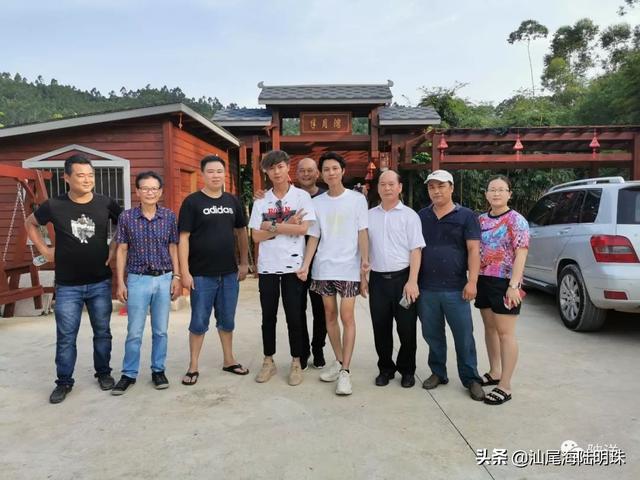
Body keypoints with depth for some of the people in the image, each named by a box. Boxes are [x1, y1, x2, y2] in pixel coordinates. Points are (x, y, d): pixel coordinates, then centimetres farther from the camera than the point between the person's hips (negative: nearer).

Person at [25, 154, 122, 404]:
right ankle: (64, 382, 22)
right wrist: (44, 250, 5)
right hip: (67, 285, 0)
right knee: (65, 336, 6)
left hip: (100, 282, 1)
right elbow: (30, 223, 14)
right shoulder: (54, 206, -6)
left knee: (102, 332, 12)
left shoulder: (106, 204, -6)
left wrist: (114, 248, 1)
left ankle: (103, 373, 30)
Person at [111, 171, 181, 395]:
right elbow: (121, 250, 1)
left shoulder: (169, 216, 0)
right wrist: (120, 282, -1)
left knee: (160, 330, 10)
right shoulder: (126, 217, -2)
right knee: (134, 332, 5)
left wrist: (176, 277, 2)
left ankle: (158, 371, 25)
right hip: (137, 279, -1)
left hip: (164, 279, 1)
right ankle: (129, 374, 21)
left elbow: (173, 248, 6)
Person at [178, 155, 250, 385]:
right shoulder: (192, 202, -6)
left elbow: (241, 233, 14)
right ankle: (193, 367, 19)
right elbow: (183, 238, -9)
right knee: (199, 322, 6)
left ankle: (229, 360, 30)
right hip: (201, 275, -4)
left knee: (227, 320, 15)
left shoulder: (232, 201, 6)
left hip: (229, 273, 4)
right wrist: (184, 272, -14)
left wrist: (244, 263, 8)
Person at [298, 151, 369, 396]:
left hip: (349, 267, -3)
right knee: (330, 315, 11)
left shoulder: (357, 199, 1)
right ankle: (339, 361, 25)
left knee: (347, 316, -6)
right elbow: (313, 237, 7)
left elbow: (362, 232, -2)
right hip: (323, 267, 3)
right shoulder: (317, 202, 8)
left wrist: (365, 258, -17)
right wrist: (305, 265, -4)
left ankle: (345, 371, 1)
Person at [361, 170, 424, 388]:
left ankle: (407, 370, 23)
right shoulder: (370, 215, 9)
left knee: (406, 328, 5)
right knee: (381, 328, 9)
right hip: (378, 279, 3)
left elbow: (416, 250, -6)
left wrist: (412, 281, -14)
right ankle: (385, 368, 26)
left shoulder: (409, 215, -1)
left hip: (402, 278, -3)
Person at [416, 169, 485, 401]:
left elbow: (473, 249, -4)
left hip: (455, 288, -3)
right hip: (426, 288, 3)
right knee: (432, 334, 12)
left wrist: (472, 281, -13)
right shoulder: (421, 217, 10)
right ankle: (438, 373, 27)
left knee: (464, 336, 3)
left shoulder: (466, 216, 1)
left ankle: (471, 378, 17)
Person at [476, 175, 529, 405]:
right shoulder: (481, 219, 10)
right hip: (484, 281, 6)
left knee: (505, 333, -2)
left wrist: (513, 286, -20)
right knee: (490, 328, 15)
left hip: (504, 283, -6)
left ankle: (505, 386, 5)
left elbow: (521, 255, -13)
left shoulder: (516, 220, -7)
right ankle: (494, 373, 30)